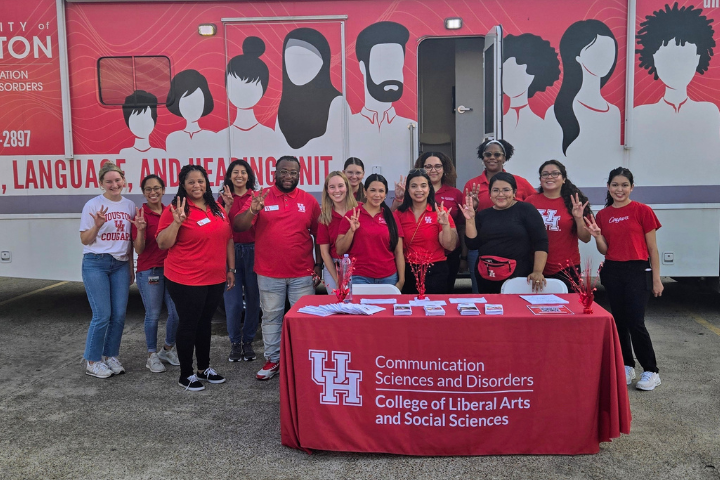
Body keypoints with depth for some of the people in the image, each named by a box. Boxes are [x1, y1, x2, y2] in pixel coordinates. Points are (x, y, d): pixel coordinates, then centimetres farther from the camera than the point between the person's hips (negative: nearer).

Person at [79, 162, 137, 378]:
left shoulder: (130, 206, 8)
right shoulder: (93, 205, -5)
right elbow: (85, 240, -3)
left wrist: (131, 268, 14)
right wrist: (97, 225, -22)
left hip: (121, 265, 4)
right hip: (96, 264, -4)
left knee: (119, 314, 3)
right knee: (102, 315, -6)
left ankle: (110, 356, 20)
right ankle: (92, 362, 9)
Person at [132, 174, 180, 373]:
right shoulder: (141, 215, -7)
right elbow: (138, 249, -10)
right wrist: (140, 230, -26)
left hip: (171, 267, 4)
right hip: (149, 271, -4)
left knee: (176, 312, 6)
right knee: (153, 314, 3)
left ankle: (168, 349, 28)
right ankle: (152, 355, 19)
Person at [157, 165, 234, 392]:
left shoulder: (217, 209, 8)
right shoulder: (175, 210, -9)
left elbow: (228, 239, 14)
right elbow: (163, 244, -12)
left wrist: (231, 268, 12)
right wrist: (177, 221, -25)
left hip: (216, 280, 6)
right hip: (186, 281, -6)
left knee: (205, 323, 18)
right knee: (189, 325, 4)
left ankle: (204, 368, 32)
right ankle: (186, 374, 19)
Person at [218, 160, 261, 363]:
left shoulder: (256, 197, 3)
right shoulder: (223, 198, 7)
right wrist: (227, 205, -14)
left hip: (252, 251, 0)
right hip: (230, 251, 0)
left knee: (253, 298, 6)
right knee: (233, 301, -1)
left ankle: (248, 342, 21)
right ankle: (235, 342, 15)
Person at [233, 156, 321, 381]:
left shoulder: (309, 200, 3)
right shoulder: (261, 197, -1)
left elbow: (318, 236, 7)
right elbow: (238, 227, -8)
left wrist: (319, 265, 4)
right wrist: (252, 211, -27)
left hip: (303, 274, 1)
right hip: (269, 274, 0)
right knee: (271, 317, 9)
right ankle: (273, 360, 21)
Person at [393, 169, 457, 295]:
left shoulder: (440, 212, -5)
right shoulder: (399, 214, 1)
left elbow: (450, 246, -9)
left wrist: (445, 224, -23)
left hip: (435, 272, -2)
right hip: (408, 273, 2)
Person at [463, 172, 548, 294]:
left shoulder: (525, 210, -2)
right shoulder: (483, 215, 11)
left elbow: (540, 243, -8)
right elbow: (472, 244, 4)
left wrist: (537, 271, -17)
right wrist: (470, 220, -6)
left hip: (519, 277, -3)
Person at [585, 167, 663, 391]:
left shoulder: (642, 211, -5)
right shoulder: (602, 215, 6)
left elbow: (652, 248, -2)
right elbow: (604, 250, 8)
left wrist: (656, 278, -3)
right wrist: (597, 235, -13)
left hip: (637, 271, -4)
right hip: (612, 272, 4)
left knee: (635, 323, -8)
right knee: (619, 321, 11)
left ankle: (651, 371, 8)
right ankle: (626, 366, 25)